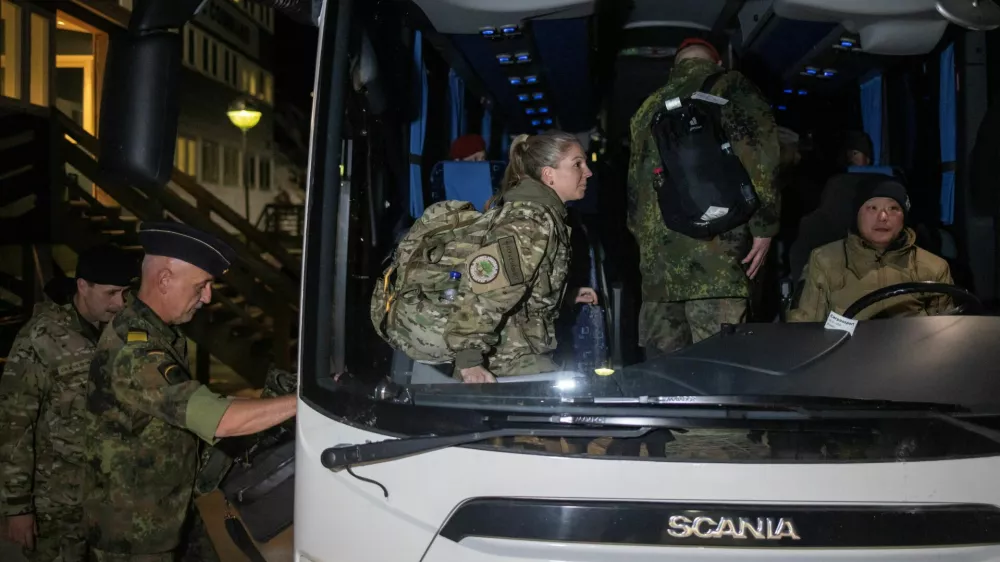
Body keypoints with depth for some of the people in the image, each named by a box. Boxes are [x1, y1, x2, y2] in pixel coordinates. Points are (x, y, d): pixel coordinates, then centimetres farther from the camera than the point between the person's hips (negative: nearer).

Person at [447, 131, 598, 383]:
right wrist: (469, 358, -36)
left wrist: (568, 296, 22)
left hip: (523, 348, 10)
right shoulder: (532, 222, -23)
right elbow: (490, 289, -33)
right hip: (507, 357, -10)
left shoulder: (542, 211, 9)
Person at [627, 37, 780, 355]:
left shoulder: (649, 107, 23)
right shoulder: (730, 87, 7)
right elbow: (757, 158, -6)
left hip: (655, 251, 5)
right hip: (712, 248, -5)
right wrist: (764, 227, -4)